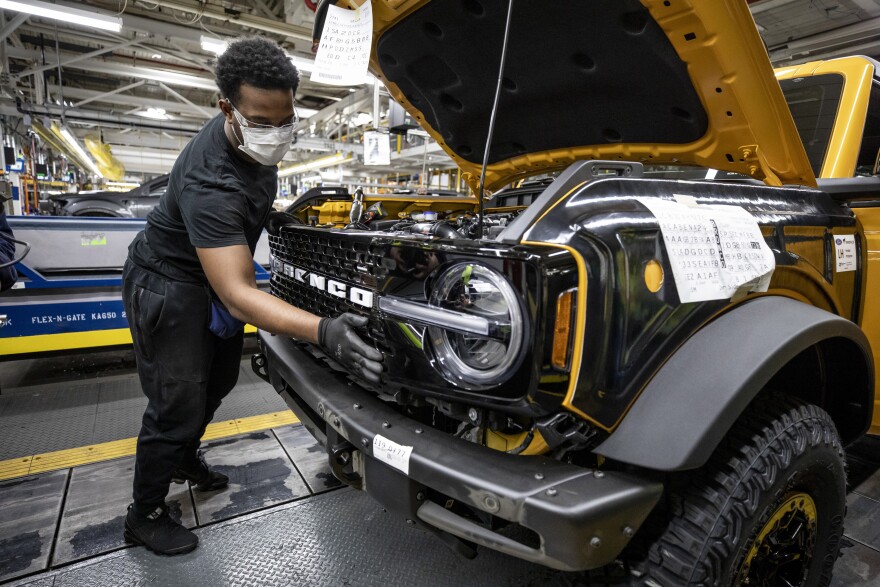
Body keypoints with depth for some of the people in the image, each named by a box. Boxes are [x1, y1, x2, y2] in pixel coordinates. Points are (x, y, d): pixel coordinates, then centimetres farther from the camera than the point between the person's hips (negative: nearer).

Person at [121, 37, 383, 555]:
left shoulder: (259, 133, -11)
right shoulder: (210, 183, -39)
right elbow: (237, 293, -45)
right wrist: (322, 332, -57)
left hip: (217, 275, 9)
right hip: (170, 285, -8)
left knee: (219, 380, 20)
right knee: (178, 406, -3)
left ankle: (186, 458, 46)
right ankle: (145, 516, 22)